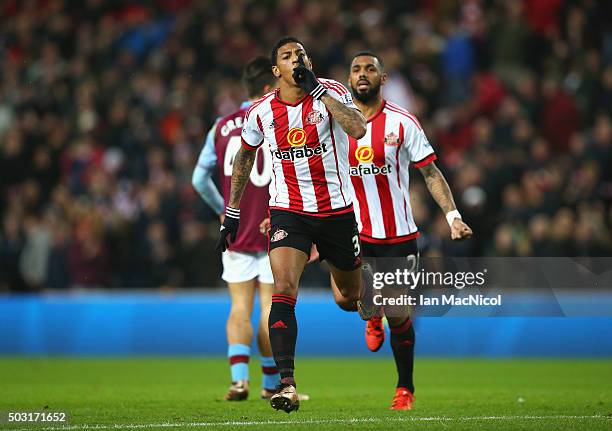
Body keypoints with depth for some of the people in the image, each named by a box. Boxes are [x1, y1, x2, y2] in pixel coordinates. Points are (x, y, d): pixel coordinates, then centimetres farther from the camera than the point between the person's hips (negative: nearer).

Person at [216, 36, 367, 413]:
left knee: (352, 295, 14)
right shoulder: (261, 112, -1)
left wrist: (319, 90, -28)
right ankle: (287, 385, -24)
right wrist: (232, 211, 18)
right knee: (284, 291, -20)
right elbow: (245, 157, 17)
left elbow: (358, 130, -27)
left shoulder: (332, 92, -8)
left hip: (337, 209, 0)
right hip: (288, 211, 0)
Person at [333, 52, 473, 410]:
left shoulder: (402, 122, -4)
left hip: (398, 235, -1)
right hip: (354, 231, 2)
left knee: (398, 316, -1)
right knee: (343, 297, -19)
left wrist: (453, 215, -12)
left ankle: (405, 388, 20)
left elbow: (431, 172, -1)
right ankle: (373, 314, 19)